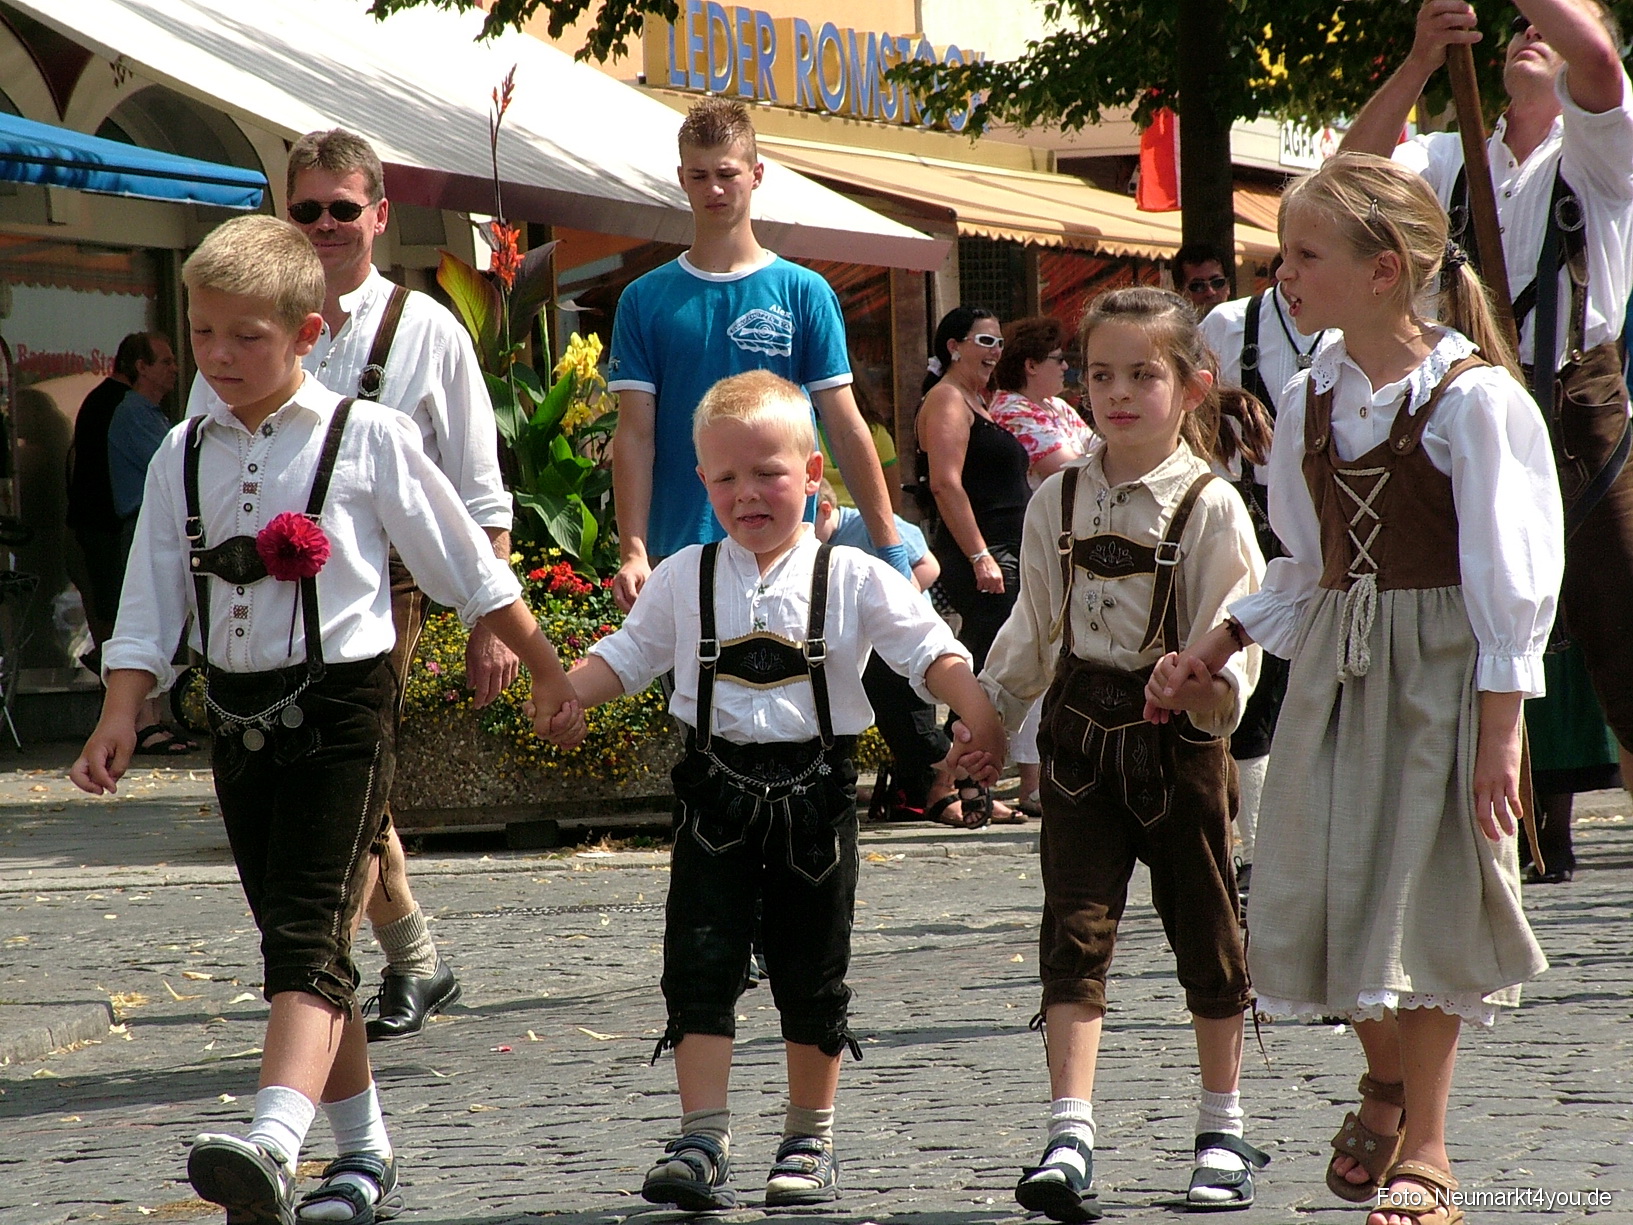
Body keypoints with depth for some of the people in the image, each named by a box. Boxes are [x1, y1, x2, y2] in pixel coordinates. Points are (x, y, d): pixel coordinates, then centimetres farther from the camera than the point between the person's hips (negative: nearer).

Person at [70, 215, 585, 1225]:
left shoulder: (366, 438, -4)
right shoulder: (185, 457, 9)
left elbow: (468, 568, 2)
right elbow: (151, 605, 8)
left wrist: (549, 675, 7)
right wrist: (122, 715, -5)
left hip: (342, 703, -6)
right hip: (239, 716, 6)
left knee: (312, 939, -17)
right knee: (296, 942, 11)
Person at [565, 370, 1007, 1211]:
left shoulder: (853, 580, -2)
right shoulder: (685, 580, 5)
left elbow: (931, 652, -6)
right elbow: (624, 659, 11)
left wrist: (980, 714, -22)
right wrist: (559, 689, -7)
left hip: (815, 793, -1)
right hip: (717, 788, 1)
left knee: (811, 976, 8)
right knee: (700, 966, -8)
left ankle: (810, 1142, 22)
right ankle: (703, 1144, -7)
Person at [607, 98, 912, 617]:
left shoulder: (805, 293, 5)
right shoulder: (645, 299, 6)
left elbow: (845, 429, 3)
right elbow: (635, 435, 1)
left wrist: (891, 551, -3)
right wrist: (633, 552, -11)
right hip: (677, 553, 0)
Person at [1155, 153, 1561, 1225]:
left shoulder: (1472, 398, -12)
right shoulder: (1311, 401, 7)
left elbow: (1508, 575, -12)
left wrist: (1500, 731, -15)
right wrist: (1213, 651, 13)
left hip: (1441, 665, -5)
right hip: (1335, 658, 6)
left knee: (1423, 893, -1)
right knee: (1333, 886, 5)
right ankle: (1388, 1073, 33)